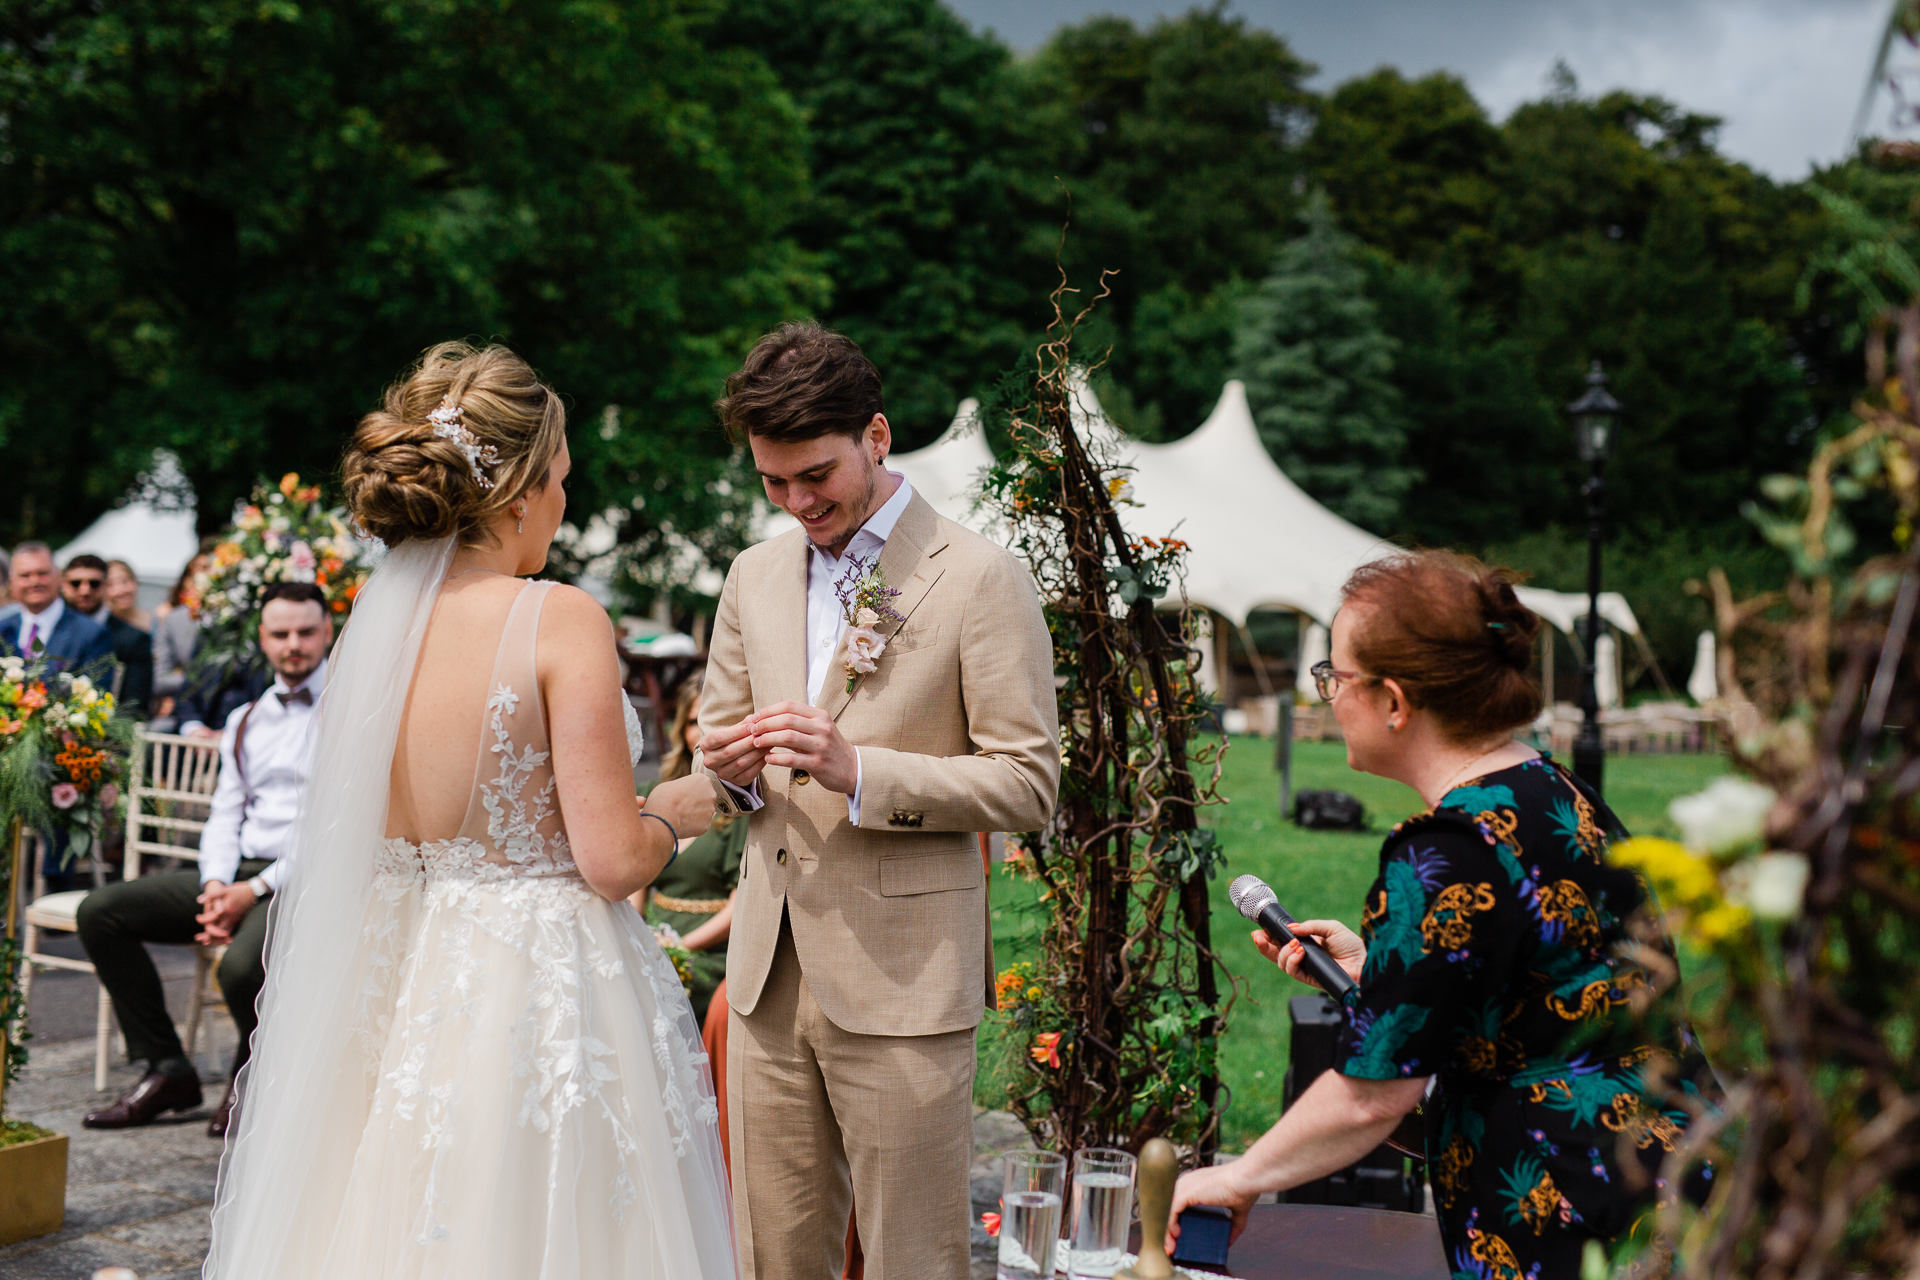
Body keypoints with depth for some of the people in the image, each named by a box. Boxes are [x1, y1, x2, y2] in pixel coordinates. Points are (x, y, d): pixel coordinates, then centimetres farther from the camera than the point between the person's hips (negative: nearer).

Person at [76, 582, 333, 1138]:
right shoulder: (245, 720, 20)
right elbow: (225, 815, 17)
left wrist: (255, 890, -16)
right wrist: (216, 883, -6)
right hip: (239, 877, 7)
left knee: (242, 967, -35)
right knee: (100, 911, -6)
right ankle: (166, 1068, -1)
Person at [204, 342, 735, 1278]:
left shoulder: (370, 626, 2)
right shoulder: (560, 620, -15)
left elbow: (355, 851, 11)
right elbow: (612, 860, -18)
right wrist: (672, 814, 3)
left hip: (400, 992, 6)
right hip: (541, 990, -6)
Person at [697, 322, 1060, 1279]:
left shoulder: (980, 579, -6)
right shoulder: (754, 575, 12)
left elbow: (1028, 783, -9)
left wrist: (858, 769, -20)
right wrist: (733, 768, -4)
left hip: (903, 982, -5)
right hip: (769, 973, 5)